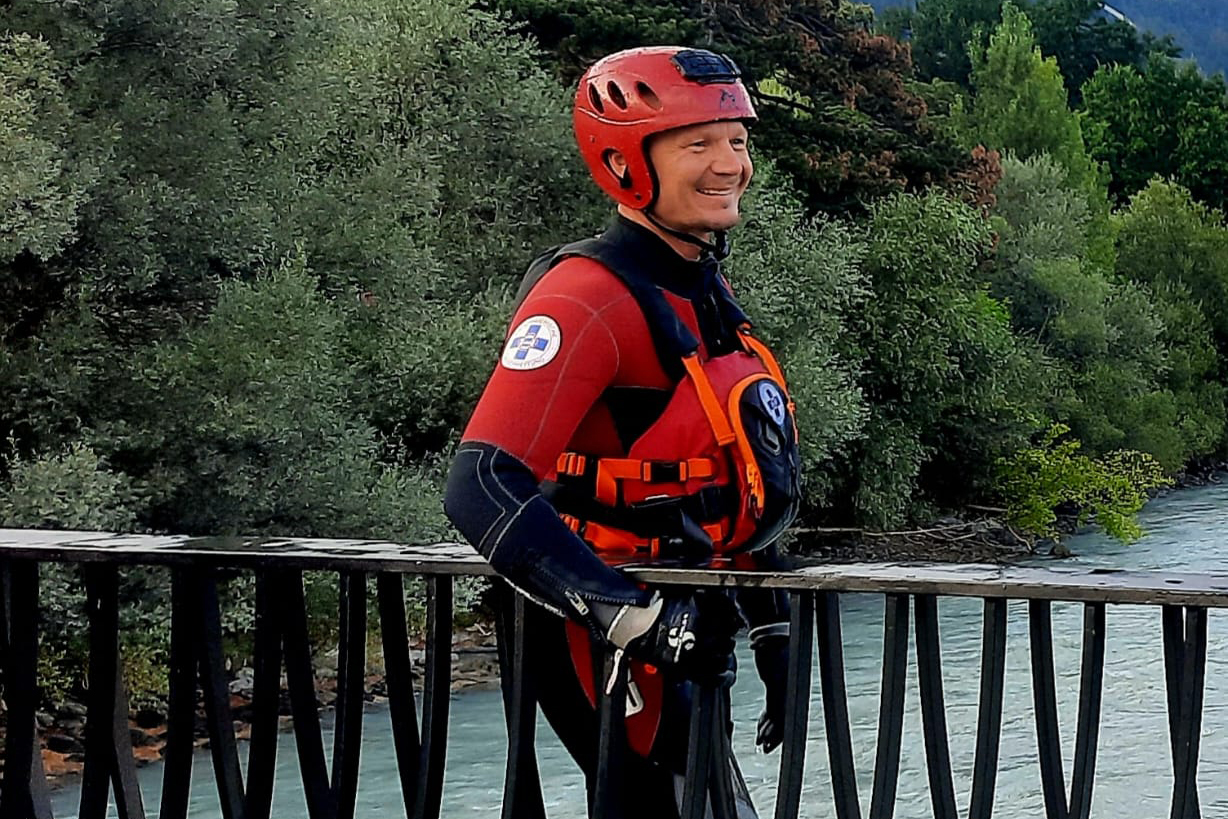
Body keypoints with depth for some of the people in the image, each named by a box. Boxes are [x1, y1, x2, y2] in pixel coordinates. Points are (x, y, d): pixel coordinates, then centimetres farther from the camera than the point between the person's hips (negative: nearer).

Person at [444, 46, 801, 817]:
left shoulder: (709, 296, 11)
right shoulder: (590, 297, -19)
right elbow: (483, 489, -30)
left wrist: (772, 629, 18)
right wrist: (634, 618, -32)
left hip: (677, 637, 9)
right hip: (604, 648, -9)